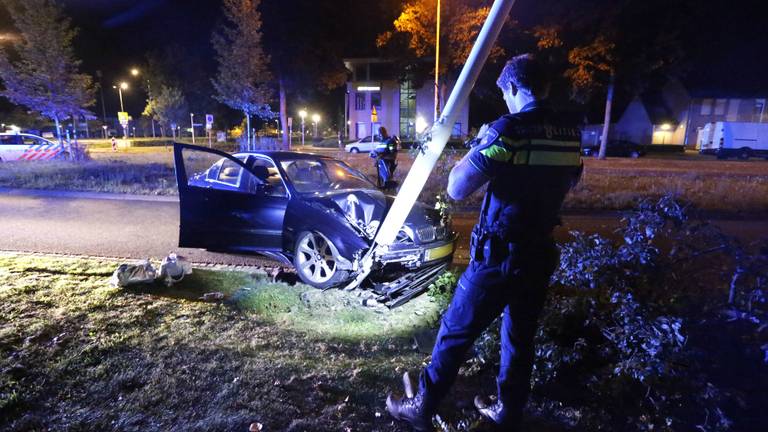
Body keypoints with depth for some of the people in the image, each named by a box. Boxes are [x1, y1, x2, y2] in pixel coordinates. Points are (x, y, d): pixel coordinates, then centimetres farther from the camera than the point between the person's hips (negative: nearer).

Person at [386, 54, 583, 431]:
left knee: (455, 331, 8)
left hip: (500, 256, -6)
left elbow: (456, 188, -19)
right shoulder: (570, 134, 3)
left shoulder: (510, 130, -18)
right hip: (541, 254, 7)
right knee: (520, 337, 20)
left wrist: (480, 146, -2)